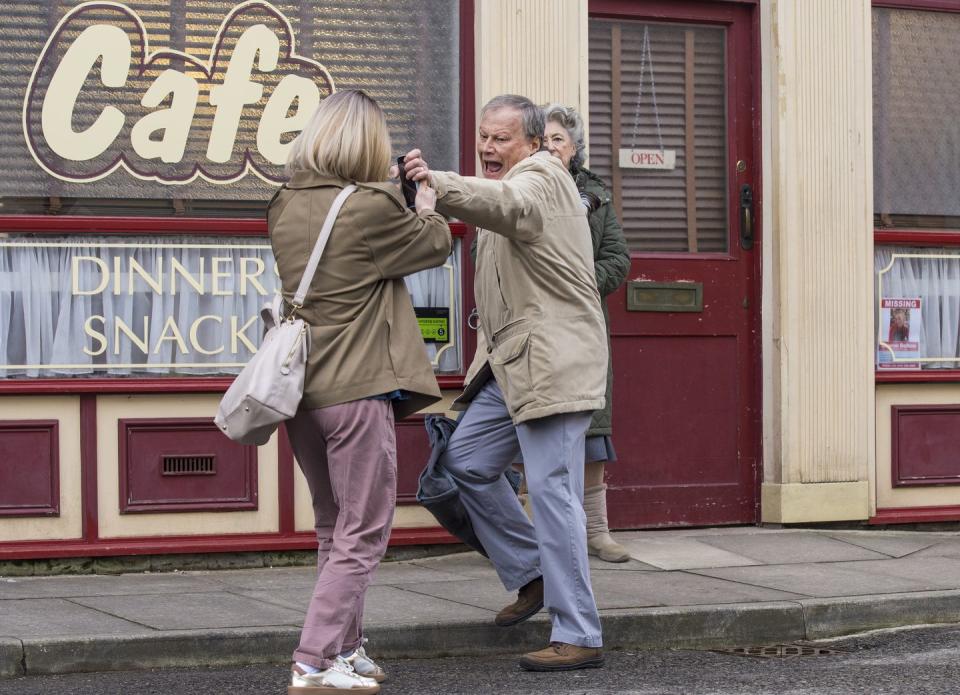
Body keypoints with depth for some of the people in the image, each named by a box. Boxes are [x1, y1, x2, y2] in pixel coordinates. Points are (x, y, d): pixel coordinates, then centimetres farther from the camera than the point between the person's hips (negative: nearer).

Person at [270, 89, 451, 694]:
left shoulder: (286, 208, 6)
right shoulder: (374, 208, -13)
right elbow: (436, 245, 3)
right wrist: (427, 208, 23)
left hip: (301, 392, 7)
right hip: (357, 391, -7)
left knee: (336, 530, 20)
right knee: (362, 536, -1)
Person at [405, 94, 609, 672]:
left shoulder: (541, 176, -10)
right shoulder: (517, 182, 22)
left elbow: (506, 204, -34)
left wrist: (439, 184, -50)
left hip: (553, 363, -10)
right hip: (513, 363, 10)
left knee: (552, 491, -11)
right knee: (467, 461, 11)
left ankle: (579, 637, -7)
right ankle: (532, 574, 23)